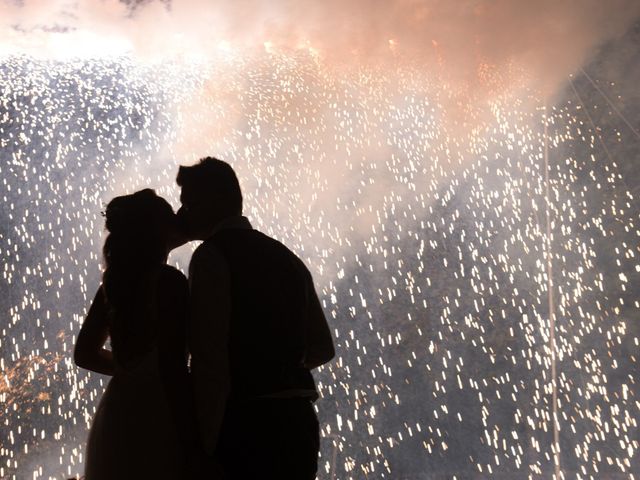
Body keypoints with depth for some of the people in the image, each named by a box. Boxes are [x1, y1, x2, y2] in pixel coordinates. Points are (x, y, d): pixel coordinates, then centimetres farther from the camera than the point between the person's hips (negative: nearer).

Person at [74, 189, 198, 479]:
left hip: (117, 415, 8)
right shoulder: (169, 281, -14)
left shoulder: (115, 282, 8)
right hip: (155, 418, -8)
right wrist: (192, 444, -16)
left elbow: (86, 354, 18)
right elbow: (173, 369, -19)